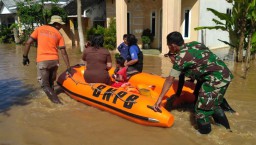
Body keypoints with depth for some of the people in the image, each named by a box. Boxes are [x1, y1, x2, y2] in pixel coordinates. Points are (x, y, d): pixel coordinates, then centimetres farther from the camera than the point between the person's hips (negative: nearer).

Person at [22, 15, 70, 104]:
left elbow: (28, 43, 1)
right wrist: (68, 67, 7)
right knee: (51, 82, 20)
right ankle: (52, 97, 30)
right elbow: (63, 52, 4)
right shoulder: (58, 34, 8)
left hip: (42, 61, -2)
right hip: (54, 60, 2)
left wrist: (25, 56, 10)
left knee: (45, 84, 2)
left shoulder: (39, 29, 9)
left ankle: (56, 101, -10)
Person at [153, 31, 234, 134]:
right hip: (225, 75, 9)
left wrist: (159, 99, -2)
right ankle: (225, 129, 39)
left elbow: (170, 80, -8)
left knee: (202, 110, 1)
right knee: (213, 105, 26)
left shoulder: (181, 57, -10)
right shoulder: (194, 44, 11)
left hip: (216, 79, -9)